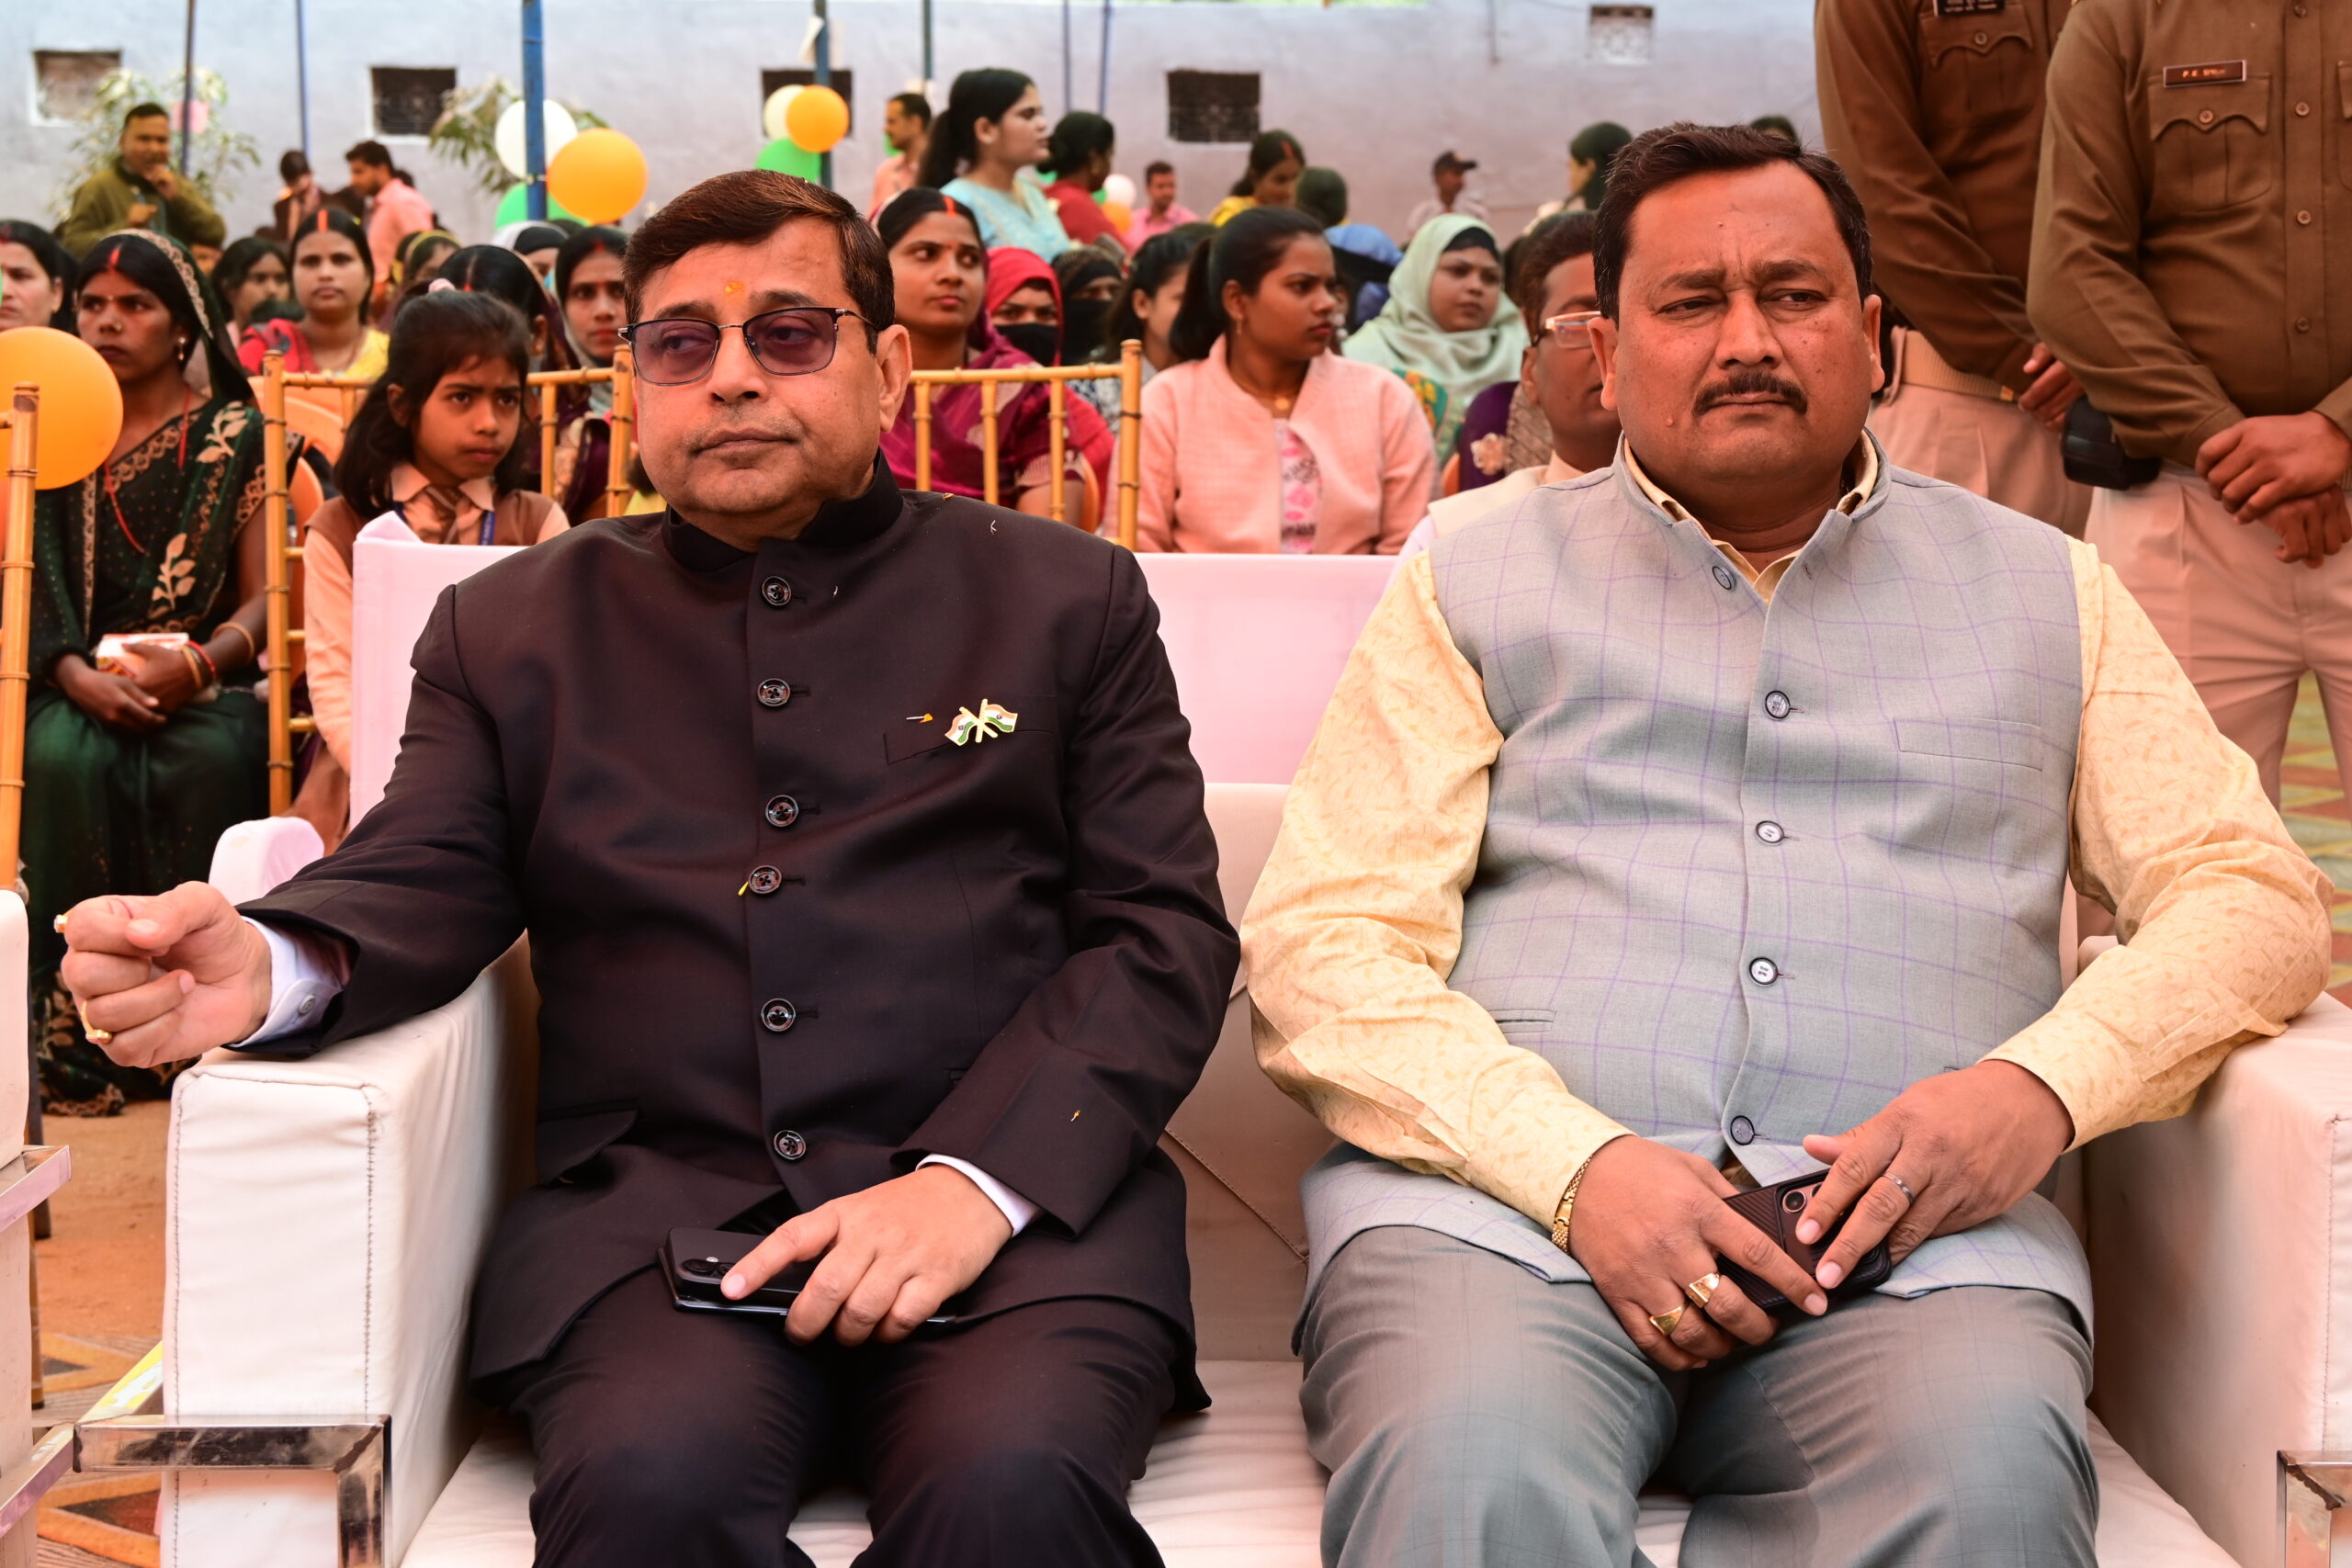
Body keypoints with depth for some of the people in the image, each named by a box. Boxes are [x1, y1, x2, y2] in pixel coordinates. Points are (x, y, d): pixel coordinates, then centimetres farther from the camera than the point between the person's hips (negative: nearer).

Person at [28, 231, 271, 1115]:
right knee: (62, 760, -31)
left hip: (207, 686, -1)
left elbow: (263, 596, 1)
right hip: (79, 685, 1)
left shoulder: (237, 435, 7)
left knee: (203, 765, -34)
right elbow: (36, 588, 5)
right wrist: (80, 677, -14)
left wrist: (193, 664, -18)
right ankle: (79, 1039, -26)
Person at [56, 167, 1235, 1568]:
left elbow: (1166, 930, 7)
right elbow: (416, 888, 11)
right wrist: (272, 965, -16)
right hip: (655, 1197, 1)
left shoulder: (1068, 597, 16)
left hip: (1016, 1200, -1)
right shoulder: (512, 625, 22)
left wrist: (978, 1177, -11)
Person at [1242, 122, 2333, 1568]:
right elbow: (1322, 944, 6)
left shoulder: (2042, 592, 22)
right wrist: (1576, 1165, -12)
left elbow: (2253, 893, 15)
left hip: (1909, 1231, 2)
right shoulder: (1481, 581, 16)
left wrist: (2043, 1085, -7)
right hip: (1506, 1194, -1)